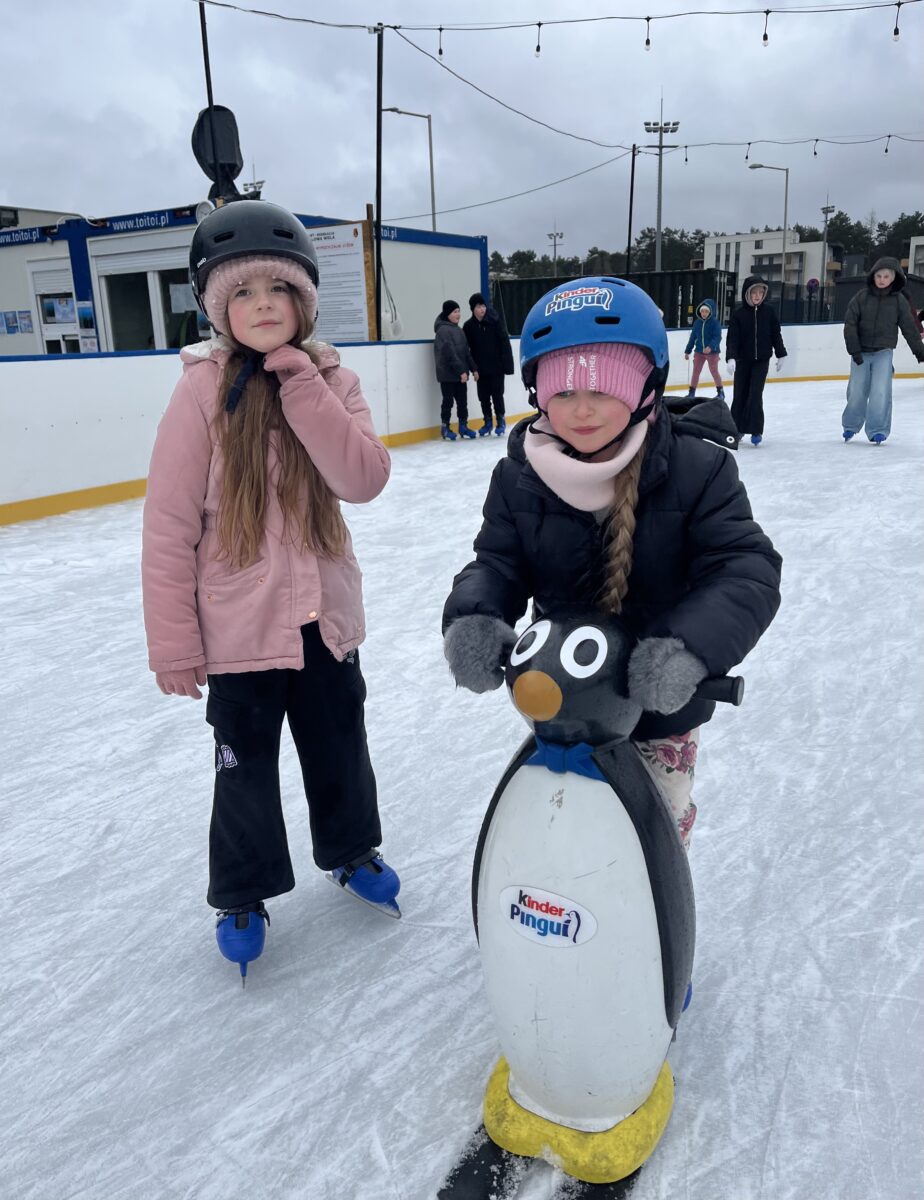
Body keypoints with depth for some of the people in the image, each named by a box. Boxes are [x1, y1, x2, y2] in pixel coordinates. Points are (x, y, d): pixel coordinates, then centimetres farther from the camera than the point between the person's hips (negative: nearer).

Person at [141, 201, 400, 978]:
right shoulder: (203, 391, -13)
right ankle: (242, 896, 36)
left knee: (340, 745, 20)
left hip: (324, 614, 3)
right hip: (238, 624, -3)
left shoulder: (331, 380, -2)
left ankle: (351, 851, 46)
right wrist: (174, 643, -11)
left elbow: (365, 479, -17)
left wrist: (301, 387, -23)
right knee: (246, 766, 13)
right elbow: (169, 525, -12)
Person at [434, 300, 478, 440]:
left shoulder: (458, 329, 15)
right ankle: (445, 428, 9)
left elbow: (466, 351, 17)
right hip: (447, 374, -8)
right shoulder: (443, 330, -12)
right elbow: (450, 353, -19)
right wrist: (461, 371, -21)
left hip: (460, 373, 8)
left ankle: (463, 426, 19)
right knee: (448, 401, 0)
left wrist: (473, 368, 11)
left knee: (462, 401, 10)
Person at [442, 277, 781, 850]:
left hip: (661, 700, -2)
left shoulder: (697, 469, -19)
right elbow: (497, 563, -7)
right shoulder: (519, 477, -11)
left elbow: (748, 572, -24)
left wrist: (690, 646, -42)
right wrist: (474, 616, -31)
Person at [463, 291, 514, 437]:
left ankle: (500, 421, 18)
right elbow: (466, 347, 3)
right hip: (481, 368, 3)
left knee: (497, 395, 4)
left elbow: (505, 342, -11)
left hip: (496, 366, -3)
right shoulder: (469, 326, -1)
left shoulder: (495, 321, -10)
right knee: (483, 396, 9)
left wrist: (507, 363, -15)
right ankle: (488, 422, 23)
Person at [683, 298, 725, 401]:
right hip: (699, 351, 4)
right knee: (696, 371, 5)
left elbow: (717, 337, -18)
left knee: (714, 371, 6)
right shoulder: (697, 322, 0)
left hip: (712, 352, -4)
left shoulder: (715, 322, -12)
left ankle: (720, 392, 22)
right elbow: (692, 337, 7)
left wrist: (710, 347, -35)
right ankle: (691, 392, 13)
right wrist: (687, 351, 9)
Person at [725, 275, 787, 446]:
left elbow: (776, 334, 7)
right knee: (739, 394, 6)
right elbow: (732, 338, -11)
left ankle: (756, 431, -4)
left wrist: (780, 355, 9)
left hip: (762, 360, 0)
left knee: (755, 395, -9)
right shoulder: (738, 314, -6)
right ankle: (737, 428, 21)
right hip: (743, 360, 0)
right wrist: (731, 358, -24)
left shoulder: (768, 312, -1)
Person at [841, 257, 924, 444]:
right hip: (861, 352, 0)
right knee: (856, 391, 4)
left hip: (883, 353, 0)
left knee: (880, 392, -10)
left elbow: (909, 327, 5)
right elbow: (850, 323, -6)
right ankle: (851, 426, 25)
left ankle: (878, 431, -2)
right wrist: (854, 350, -12)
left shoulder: (899, 299, -1)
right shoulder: (862, 296, -4)